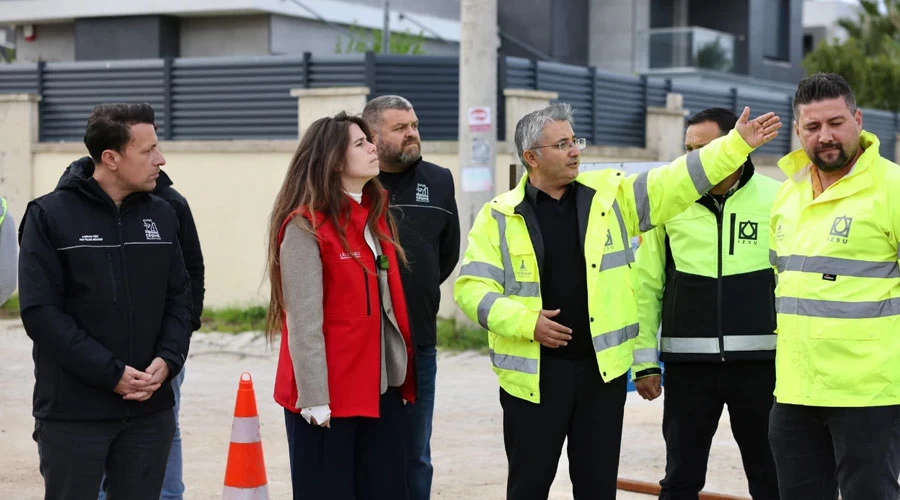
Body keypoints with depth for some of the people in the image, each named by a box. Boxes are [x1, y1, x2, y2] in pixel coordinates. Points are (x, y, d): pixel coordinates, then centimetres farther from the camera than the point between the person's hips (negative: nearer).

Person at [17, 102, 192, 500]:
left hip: (150, 410, 4)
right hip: (73, 412, -4)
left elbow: (179, 299, 10)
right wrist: (111, 373, -17)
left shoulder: (161, 215, 8)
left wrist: (167, 360, -9)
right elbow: (41, 312, -11)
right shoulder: (50, 216, -5)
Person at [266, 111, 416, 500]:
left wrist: (403, 375, 12)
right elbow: (303, 319, -15)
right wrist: (313, 396, -19)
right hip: (329, 394, -7)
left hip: (382, 387, 7)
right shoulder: (305, 226, -10)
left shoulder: (375, 215, 14)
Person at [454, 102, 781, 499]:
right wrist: (524, 321, -17)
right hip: (534, 373, -2)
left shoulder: (611, 195, 6)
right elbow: (471, 287, -4)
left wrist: (737, 143, -7)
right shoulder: (499, 217, -1)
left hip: (602, 367, 2)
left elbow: (678, 181, 1)